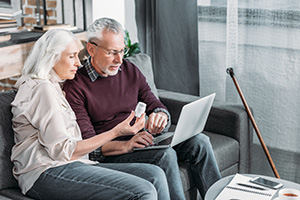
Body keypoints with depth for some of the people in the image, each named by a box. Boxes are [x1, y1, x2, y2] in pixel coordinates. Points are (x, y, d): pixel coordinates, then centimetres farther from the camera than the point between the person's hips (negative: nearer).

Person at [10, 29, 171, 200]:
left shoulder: (53, 86, 24)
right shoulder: (42, 89, -8)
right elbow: (62, 150, -14)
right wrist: (116, 132, -13)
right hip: (47, 172, -10)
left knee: (155, 175, -9)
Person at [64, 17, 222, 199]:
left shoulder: (131, 71, 9)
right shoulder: (75, 86, -9)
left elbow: (156, 106, 10)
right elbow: (87, 143, -14)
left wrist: (160, 116, -17)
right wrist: (125, 145, -30)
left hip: (140, 137, 6)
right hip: (109, 152, -6)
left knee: (199, 141, -14)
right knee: (165, 155, -31)